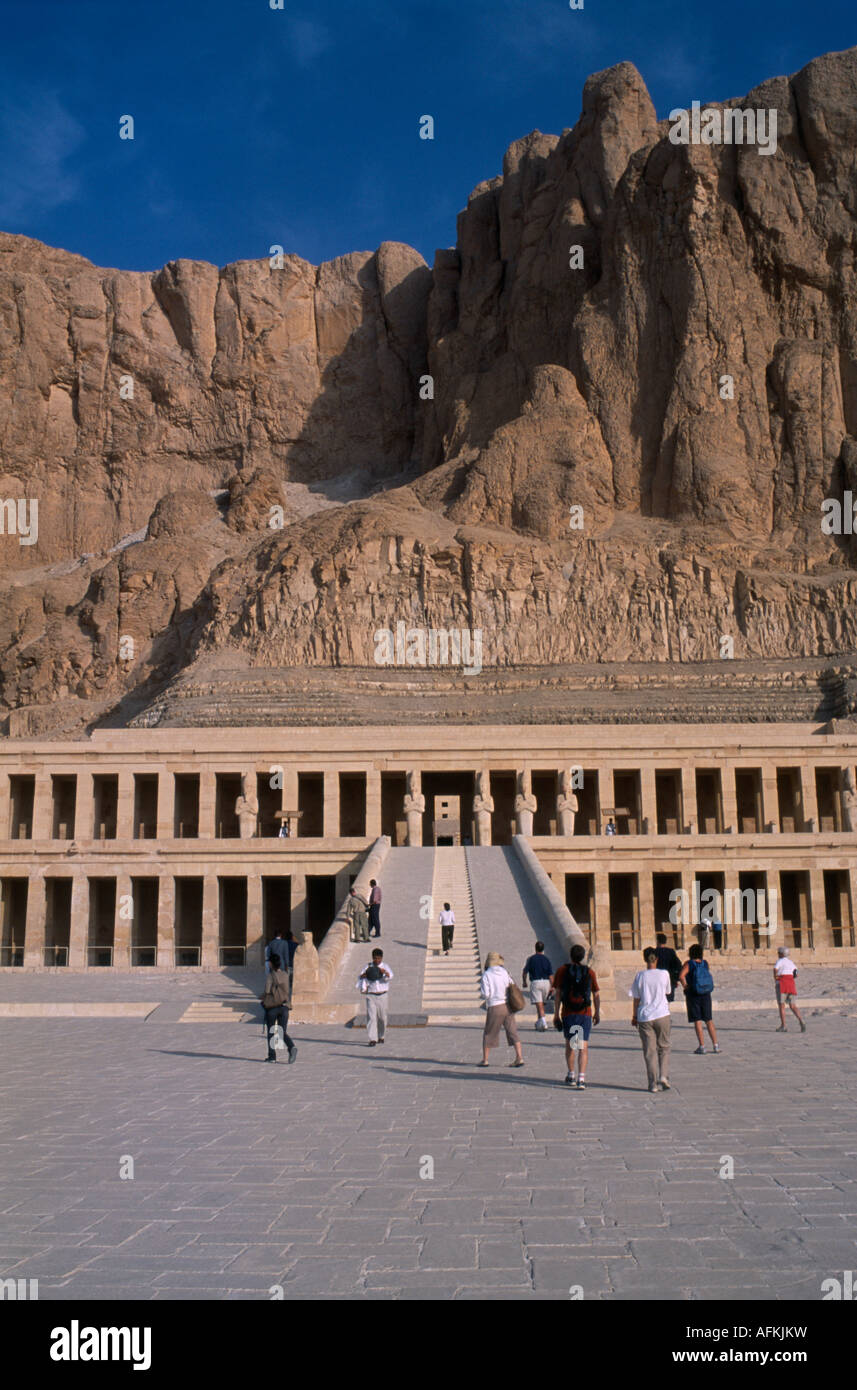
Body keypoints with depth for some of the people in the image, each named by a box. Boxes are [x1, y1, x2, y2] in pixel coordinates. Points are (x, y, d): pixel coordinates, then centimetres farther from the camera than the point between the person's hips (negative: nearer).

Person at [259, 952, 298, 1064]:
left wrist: (263, 997, 4)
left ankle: (272, 1056, 13)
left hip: (272, 1007, -3)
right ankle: (292, 1047, -20)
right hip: (284, 1006, 4)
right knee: (283, 1032, 6)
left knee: (271, 1032, 12)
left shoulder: (270, 976, -9)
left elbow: (267, 991, -16)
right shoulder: (285, 975, 5)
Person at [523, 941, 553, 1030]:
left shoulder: (531, 959, -2)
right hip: (546, 982, 3)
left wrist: (524, 982, 18)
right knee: (542, 1004, 17)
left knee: (539, 1004, -8)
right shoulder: (546, 959, 5)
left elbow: (525, 972, 1)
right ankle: (539, 1022, 27)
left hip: (535, 982, -3)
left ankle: (543, 1021, -25)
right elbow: (551, 975, 0)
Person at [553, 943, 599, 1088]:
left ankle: (570, 1076, 25)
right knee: (583, 1047, -1)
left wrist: (556, 1015, 0)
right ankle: (581, 1079, -13)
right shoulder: (590, 972, 3)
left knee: (569, 1044, 18)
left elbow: (557, 993, -3)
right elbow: (596, 995, 7)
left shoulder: (562, 970, 0)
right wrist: (597, 1013, 20)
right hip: (585, 1014, 0)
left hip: (568, 1013, 1)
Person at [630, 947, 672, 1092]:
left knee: (650, 1051, 6)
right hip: (662, 1015, 0)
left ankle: (654, 1083, 5)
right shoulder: (664, 974, -4)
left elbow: (636, 999, 1)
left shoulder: (640, 976, -3)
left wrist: (634, 1017, 12)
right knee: (664, 1048, 15)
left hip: (645, 1017, 0)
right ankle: (664, 1076, 0)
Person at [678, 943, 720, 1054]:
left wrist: (685, 986, -10)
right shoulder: (705, 963, 2)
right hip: (706, 995, 4)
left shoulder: (688, 964, -10)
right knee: (709, 1020, 12)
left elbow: (681, 976, -24)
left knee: (697, 1021, 1)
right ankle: (716, 1045, 11)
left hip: (693, 995, -4)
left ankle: (701, 1047, -1)